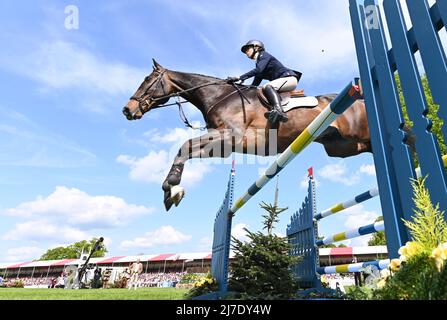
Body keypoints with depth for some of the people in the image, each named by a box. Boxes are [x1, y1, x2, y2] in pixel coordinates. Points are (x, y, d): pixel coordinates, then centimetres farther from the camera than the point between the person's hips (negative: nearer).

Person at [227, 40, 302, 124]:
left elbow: (258, 70, -22)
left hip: (289, 78, -9)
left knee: (267, 86, -31)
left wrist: (239, 78, -26)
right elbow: (255, 84, 19)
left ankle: (279, 111, -55)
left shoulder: (264, 55, -3)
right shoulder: (259, 62, 22)